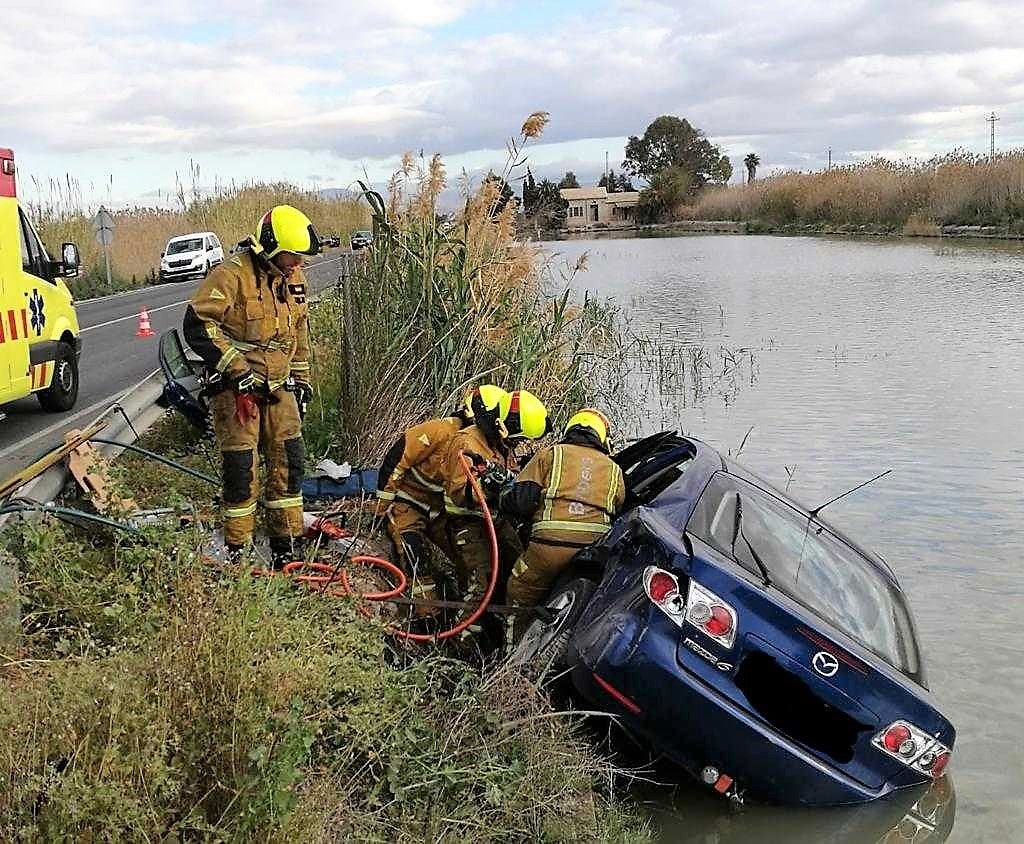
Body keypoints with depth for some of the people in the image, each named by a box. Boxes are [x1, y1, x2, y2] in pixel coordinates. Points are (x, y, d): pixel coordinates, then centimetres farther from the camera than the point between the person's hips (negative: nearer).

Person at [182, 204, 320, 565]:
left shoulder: (293, 277, 9)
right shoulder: (232, 275, -16)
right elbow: (197, 325, -22)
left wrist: (301, 377, 21)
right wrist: (235, 368, -22)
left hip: (278, 386, 7)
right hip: (237, 387, -7)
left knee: (289, 461, 7)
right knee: (241, 468, -4)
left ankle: (287, 544, 18)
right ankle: (235, 549, 11)